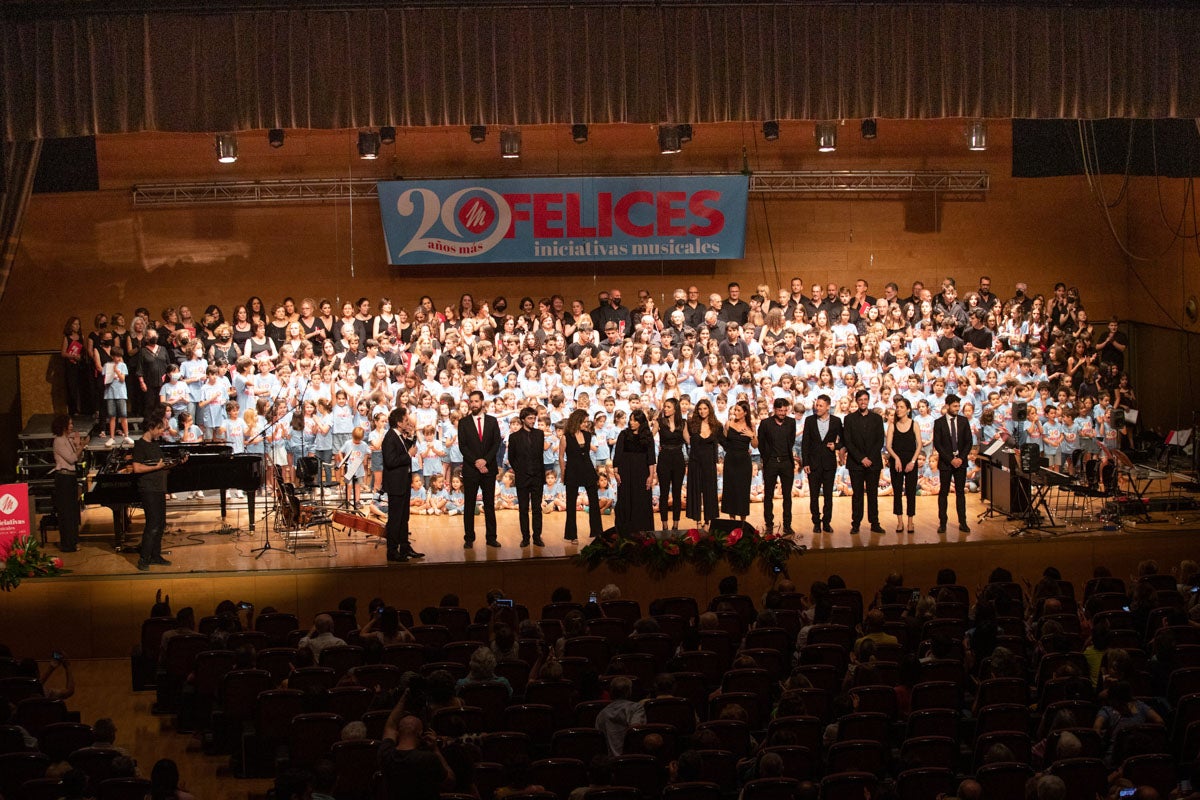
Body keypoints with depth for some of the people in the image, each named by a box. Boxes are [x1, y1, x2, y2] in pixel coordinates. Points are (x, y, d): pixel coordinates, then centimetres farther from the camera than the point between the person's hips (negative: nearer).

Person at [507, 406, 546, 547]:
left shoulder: (540, 434, 6)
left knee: (537, 508, 3)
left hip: (537, 477, 1)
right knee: (523, 509, 3)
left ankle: (537, 537, 6)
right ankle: (525, 537, 7)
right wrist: (518, 471, 3)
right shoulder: (514, 436, 1)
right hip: (522, 478, -1)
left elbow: (541, 452, 11)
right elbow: (511, 458, 7)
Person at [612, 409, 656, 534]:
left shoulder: (648, 436, 3)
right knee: (625, 501, 2)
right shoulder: (624, 434, 2)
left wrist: (651, 475, -6)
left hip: (642, 472, 0)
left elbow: (651, 456, 0)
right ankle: (625, 532, 8)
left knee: (642, 502, 0)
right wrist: (615, 472, -6)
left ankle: (643, 532, 6)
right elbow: (617, 454, 1)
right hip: (626, 471, 0)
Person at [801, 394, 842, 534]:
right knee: (814, 495, 2)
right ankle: (816, 522, 10)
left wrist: (836, 446, -12)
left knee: (828, 494, 4)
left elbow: (843, 439, 11)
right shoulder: (810, 420, 2)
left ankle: (827, 522, 12)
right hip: (813, 463, 0)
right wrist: (805, 463, -4)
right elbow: (805, 442, 2)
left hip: (829, 463, 0)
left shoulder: (836, 421, 1)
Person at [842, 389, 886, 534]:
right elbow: (848, 442, -1)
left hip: (873, 462, 1)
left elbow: (880, 441, 4)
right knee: (857, 494, 0)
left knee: (873, 494, 2)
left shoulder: (877, 418, 9)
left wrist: (870, 458, -8)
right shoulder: (849, 419, 5)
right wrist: (861, 458, -10)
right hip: (855, 463, -1)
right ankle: (855, 524, 2)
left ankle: (874, 523, 5)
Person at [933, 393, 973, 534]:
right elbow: (937, 444, -5)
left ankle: (963, 522, 6)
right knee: (943, 493, 0)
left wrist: (961, 458, -7)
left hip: (960, 461, 2)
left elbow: (969, 442, 5)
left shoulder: (964, 421, 7)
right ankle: (942, 523, 2)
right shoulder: (939, 422, -1)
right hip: (945, 462, -2)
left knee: (960, 492, 4)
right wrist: (950, 459, -12)